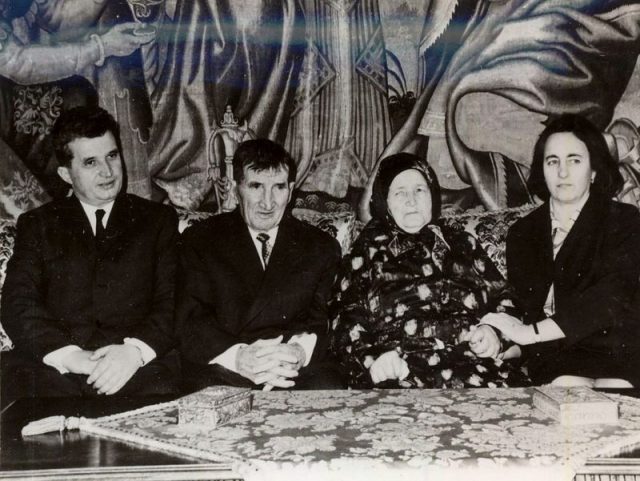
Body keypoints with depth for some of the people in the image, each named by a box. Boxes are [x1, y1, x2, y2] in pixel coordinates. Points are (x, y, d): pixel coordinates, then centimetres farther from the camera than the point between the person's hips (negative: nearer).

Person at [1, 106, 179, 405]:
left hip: (136, 368, -1)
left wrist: (135, 349, -15)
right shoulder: (37, 224, 18)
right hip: (54, 366, 1)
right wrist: (69, 355, -14)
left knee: (164, 385, -33)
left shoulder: (159, 220, 16)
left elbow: (173, 301, 6)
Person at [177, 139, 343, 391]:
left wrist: (300, 351, -18)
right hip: (220, 374, 0)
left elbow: (323, 322, 6)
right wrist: (239, 357, -20)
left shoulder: (322, 247, 15)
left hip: (295, 371, 1)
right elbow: (190, 322, 0)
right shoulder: (198, 240, 11)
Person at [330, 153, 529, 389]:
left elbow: (502, 301, 23)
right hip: (401, 370, -2)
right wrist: (372, 359, -13)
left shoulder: (463, 245, 25)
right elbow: (346, 321, 7)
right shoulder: (369, 252, 17)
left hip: (472, 359, 3)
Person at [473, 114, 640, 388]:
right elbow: (521, 303, 8)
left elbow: (612, 296, -11)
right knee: (570, 389, -29)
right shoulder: (523, 233, 15)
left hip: (616, 343, -1)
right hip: (555, 351, 1)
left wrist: (530, 333, -19)